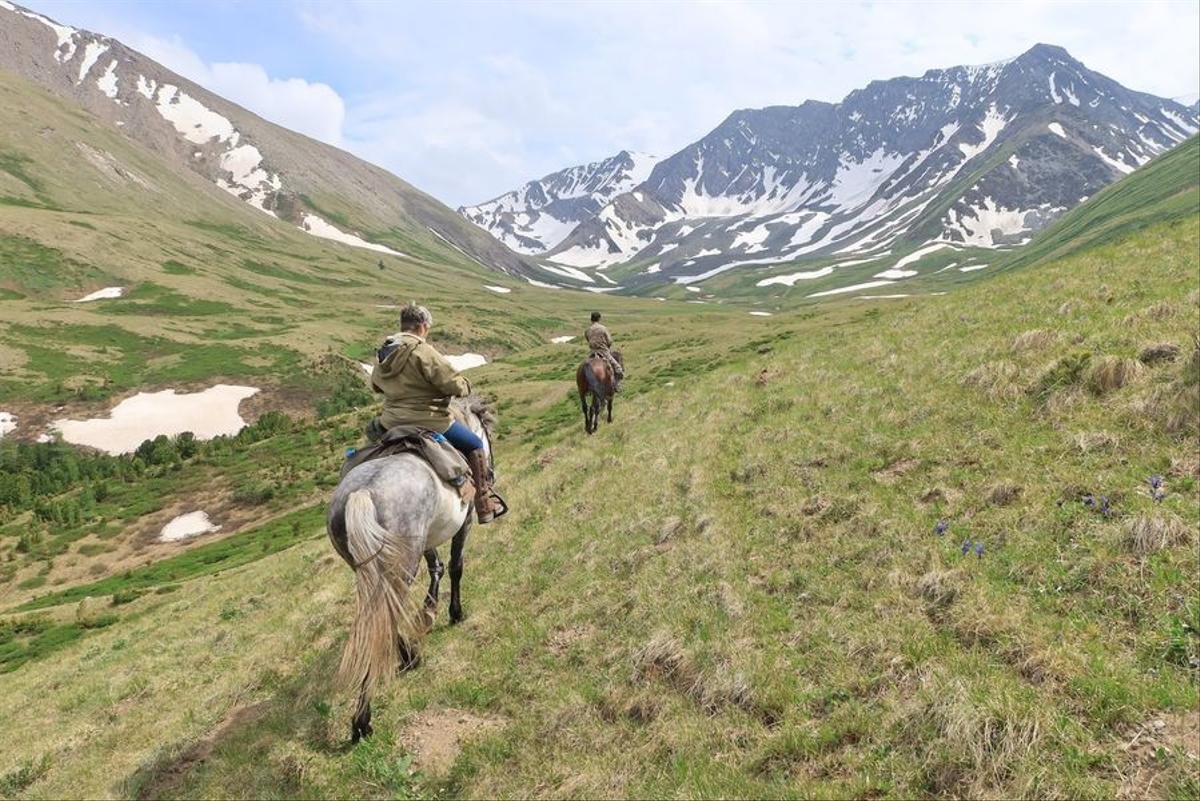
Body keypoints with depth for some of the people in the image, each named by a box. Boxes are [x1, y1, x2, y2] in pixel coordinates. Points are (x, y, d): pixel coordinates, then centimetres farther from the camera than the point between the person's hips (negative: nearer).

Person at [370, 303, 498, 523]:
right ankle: (484, 507, 11)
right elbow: (455, 385, -19)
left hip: (391, 422, 7)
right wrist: (465, 387, 4)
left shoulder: (383, 353, 5)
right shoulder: (424, 352, -20)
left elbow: (375, 384, 23)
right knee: (475, 445, 10)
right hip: (429, 421, -7)